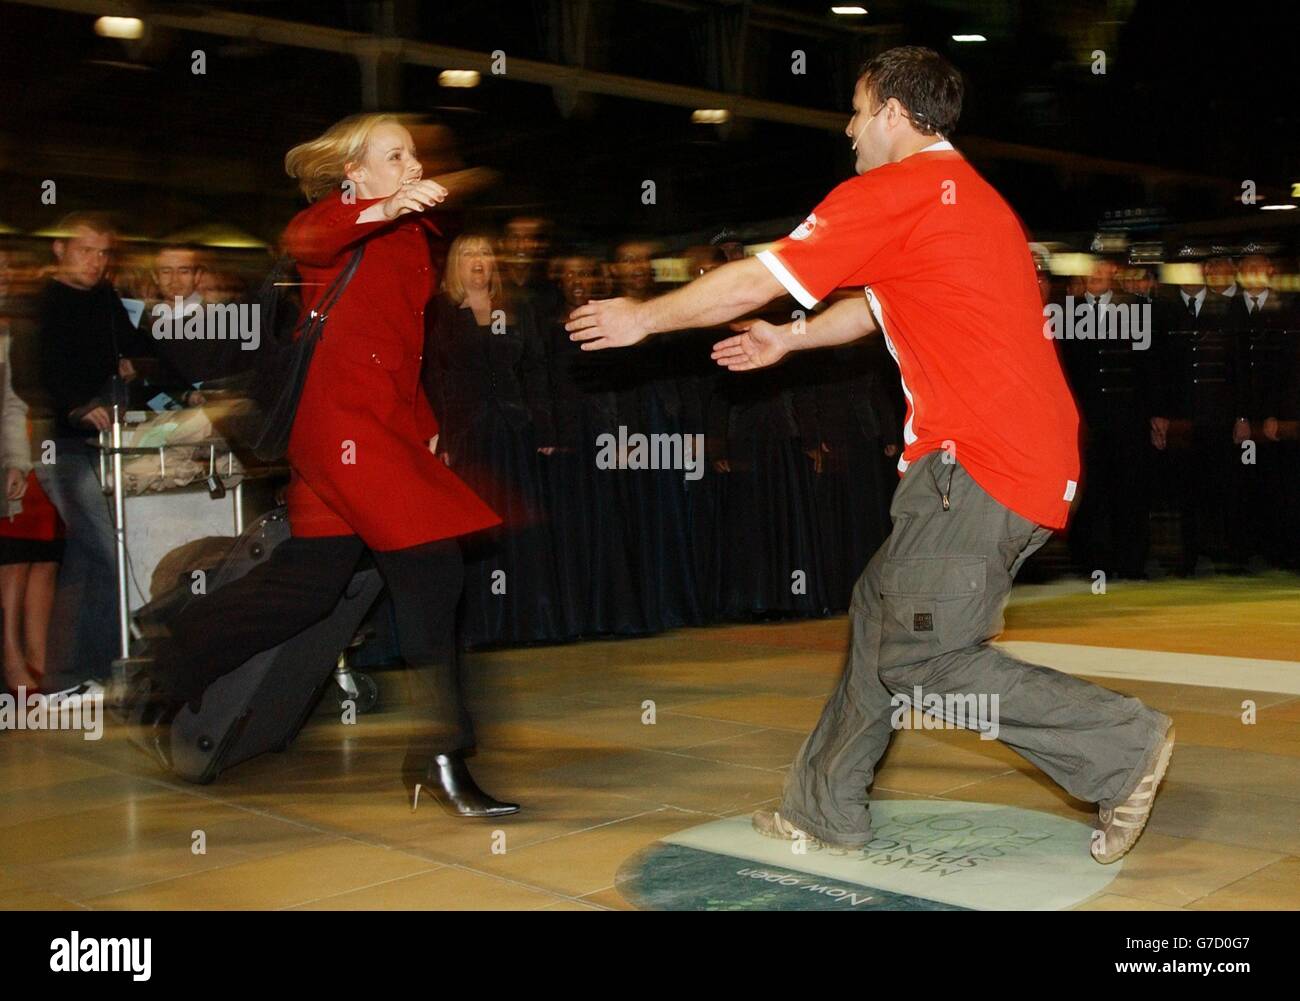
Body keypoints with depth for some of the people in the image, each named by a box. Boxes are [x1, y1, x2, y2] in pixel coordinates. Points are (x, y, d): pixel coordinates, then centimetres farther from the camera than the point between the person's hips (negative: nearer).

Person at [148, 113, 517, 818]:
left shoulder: (411, 235, 22)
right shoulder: (340, 219, -2)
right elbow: (302, 240, -28)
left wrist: (426, 426, 20)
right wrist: (383, 208, -45)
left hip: (388, 423, 9)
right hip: (343, 414, -9)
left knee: (308, 581, 13)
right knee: (429, 566, -14)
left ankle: (167, 676, 30)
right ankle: (439, 758, -6)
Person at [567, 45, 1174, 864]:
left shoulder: (891, 192, -8)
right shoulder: (970, 195, 22)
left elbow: (751, 284, -4)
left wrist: (643, 318, 9)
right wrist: (790, 340, 36)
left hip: (980, 459, -10)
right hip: (1034, 452, 10)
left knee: (919, 657, -5)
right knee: (883, 609, 15)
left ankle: (1122, 743, 1)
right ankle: (825, 809, 23)